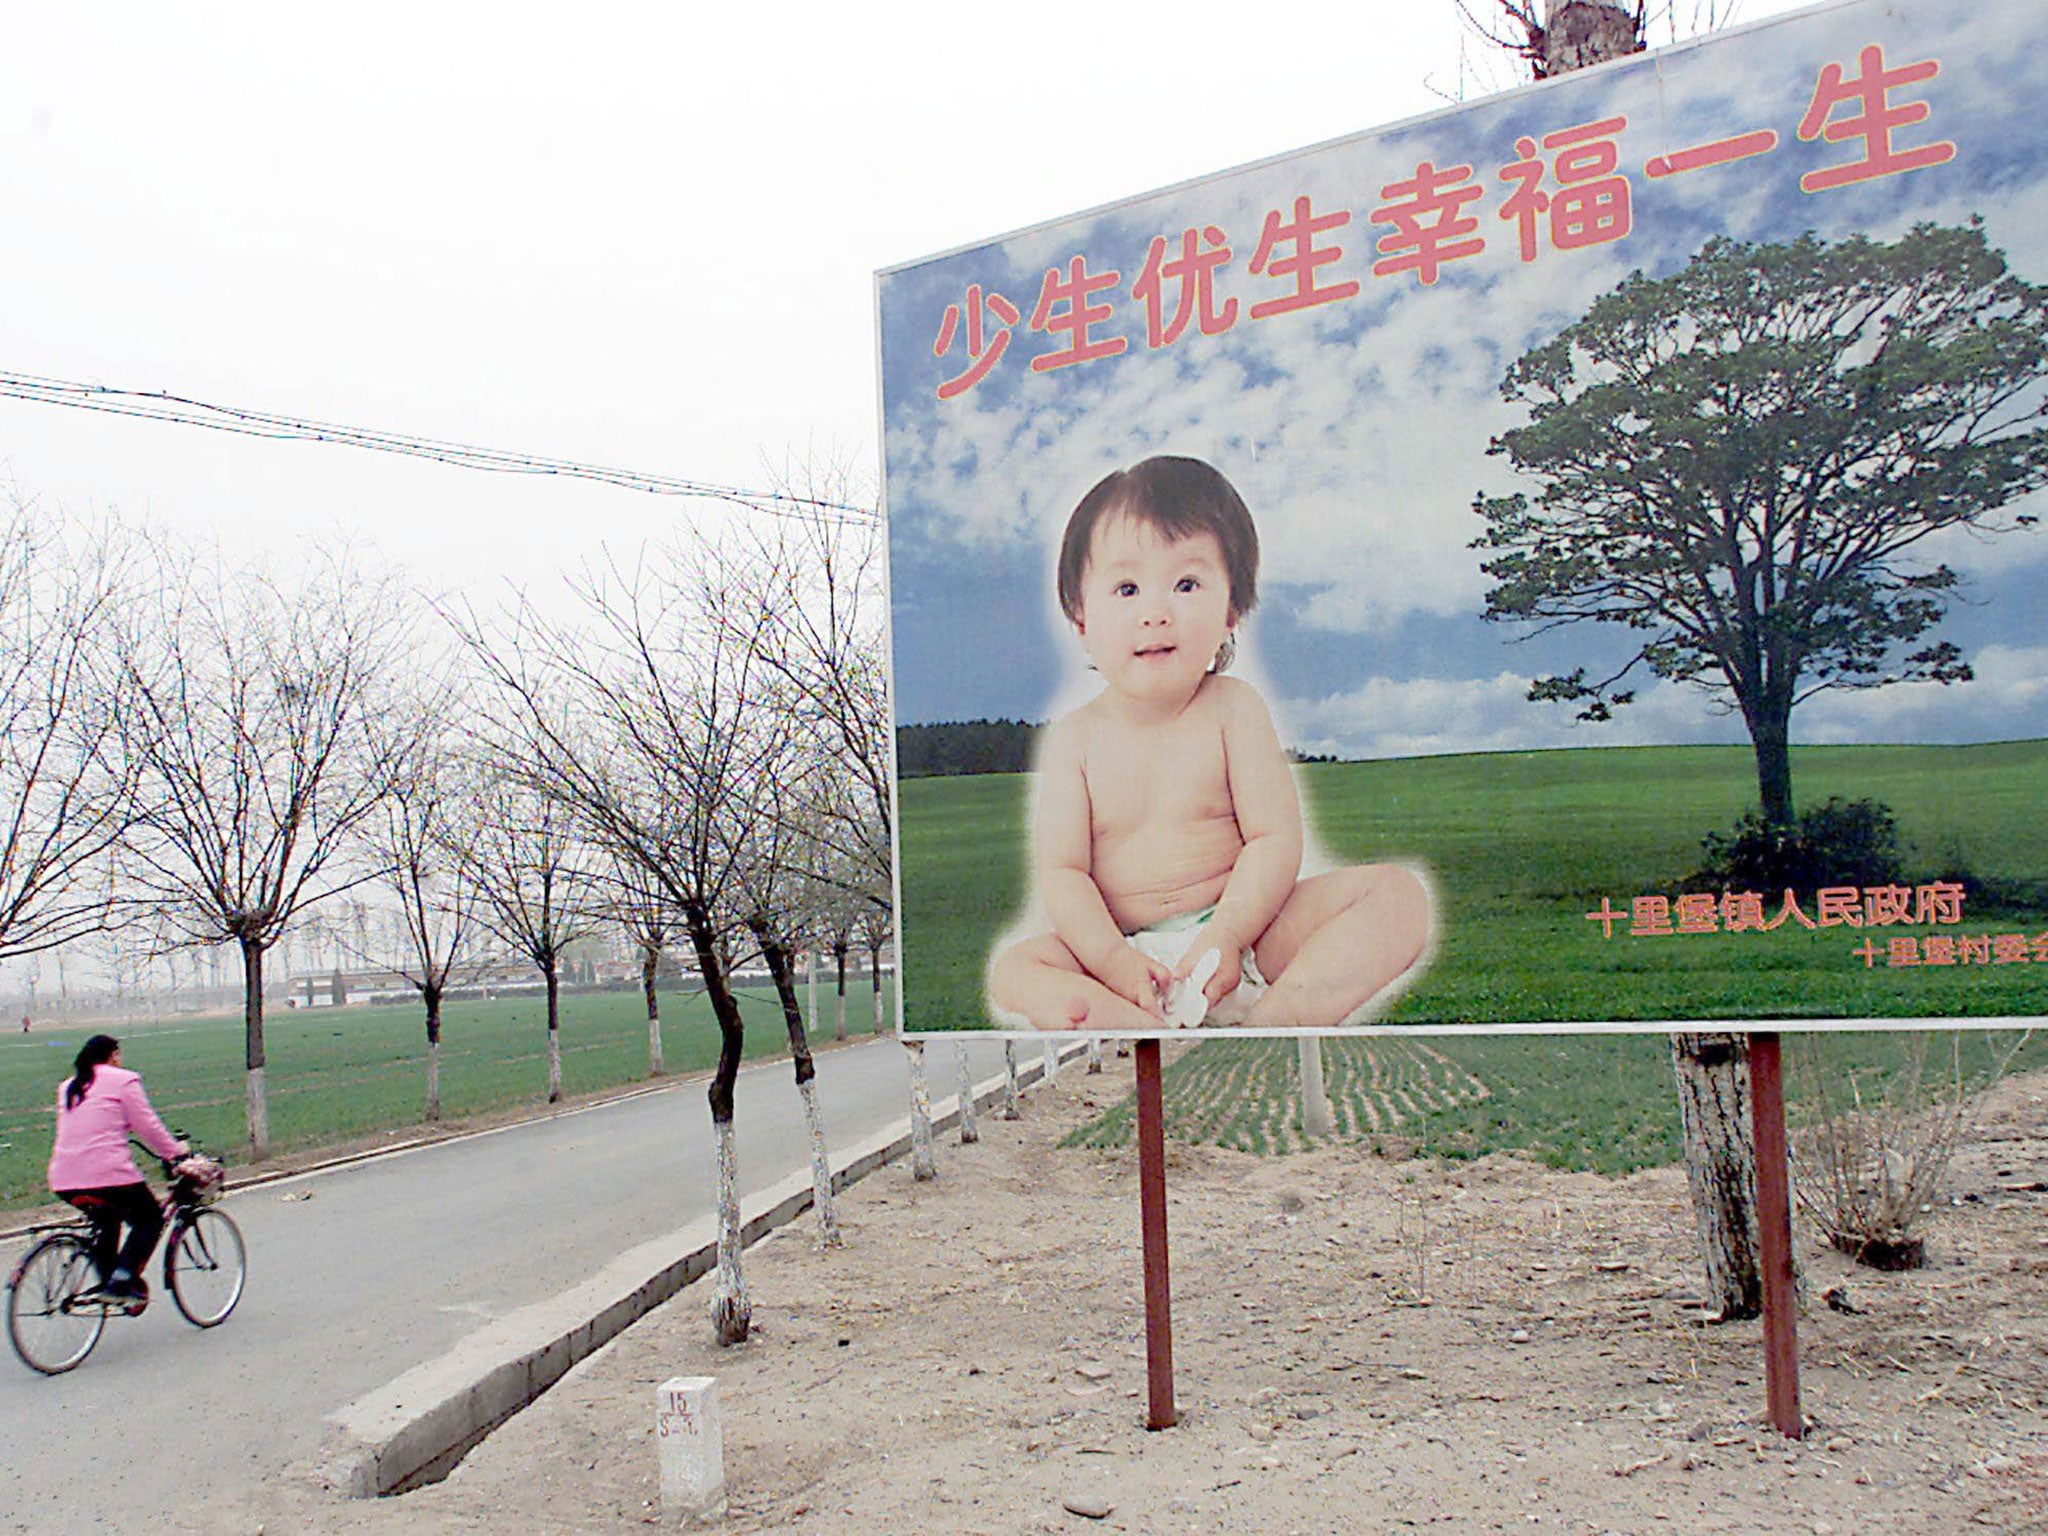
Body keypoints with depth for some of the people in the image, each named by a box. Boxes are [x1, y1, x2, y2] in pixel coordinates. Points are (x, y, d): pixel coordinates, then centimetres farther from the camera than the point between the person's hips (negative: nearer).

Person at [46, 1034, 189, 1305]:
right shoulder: (123, 1081, 0)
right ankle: (123, 1280, -6)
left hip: (63, 1181, 7)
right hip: (108, 1174, -7)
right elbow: (147, 1126, -3)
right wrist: (174, 1150, 11)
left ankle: (106, 1280, 25)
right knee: (150, 1219, 10)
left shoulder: (68, 1086, 21)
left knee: (106, 1218, 32)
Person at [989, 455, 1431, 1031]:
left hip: (1244, 927, 1)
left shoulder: (1233, 708, 0)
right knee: (1012, 970, -24)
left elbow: (1275, 839, -6)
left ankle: (1274, 1020, -35)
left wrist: (1224, 937, -21)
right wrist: (1113, 961, -22)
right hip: (1124, 947, 0)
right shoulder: (1075, 736, 1)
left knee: (1398, 894, -18)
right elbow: (1060, 870, -5)